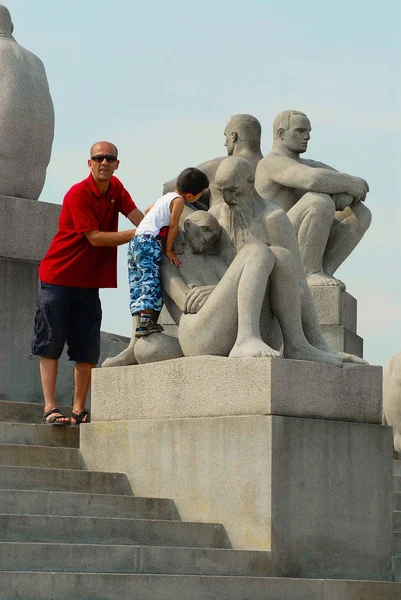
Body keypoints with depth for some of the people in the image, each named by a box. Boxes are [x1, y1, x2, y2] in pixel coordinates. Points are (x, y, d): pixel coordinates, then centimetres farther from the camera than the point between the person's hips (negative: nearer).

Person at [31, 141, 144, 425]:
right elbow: (95, 237, -18)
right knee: (50, 345, -5)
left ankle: (79, 410, 6)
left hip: (89, 283, 7)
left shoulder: (116, 189, 7)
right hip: (59, 278, -6)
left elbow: (139, 218, -4)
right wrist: (135, 234, -18)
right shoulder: (78, 194, -14)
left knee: (88, 351, 3)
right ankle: (50, 407, -8)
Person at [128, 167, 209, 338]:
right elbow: (173, 226, -8)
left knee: (137, 285, 7)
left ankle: (140, 323, 7)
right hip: (149, 242, -9)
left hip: (136, 240, 9)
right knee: (151, 281, -12)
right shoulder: (179, 200, -5)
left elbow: (147, 210, 35)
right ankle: (145, 322, -20)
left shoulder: (166, 197, 21)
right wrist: (169, 250, -2)